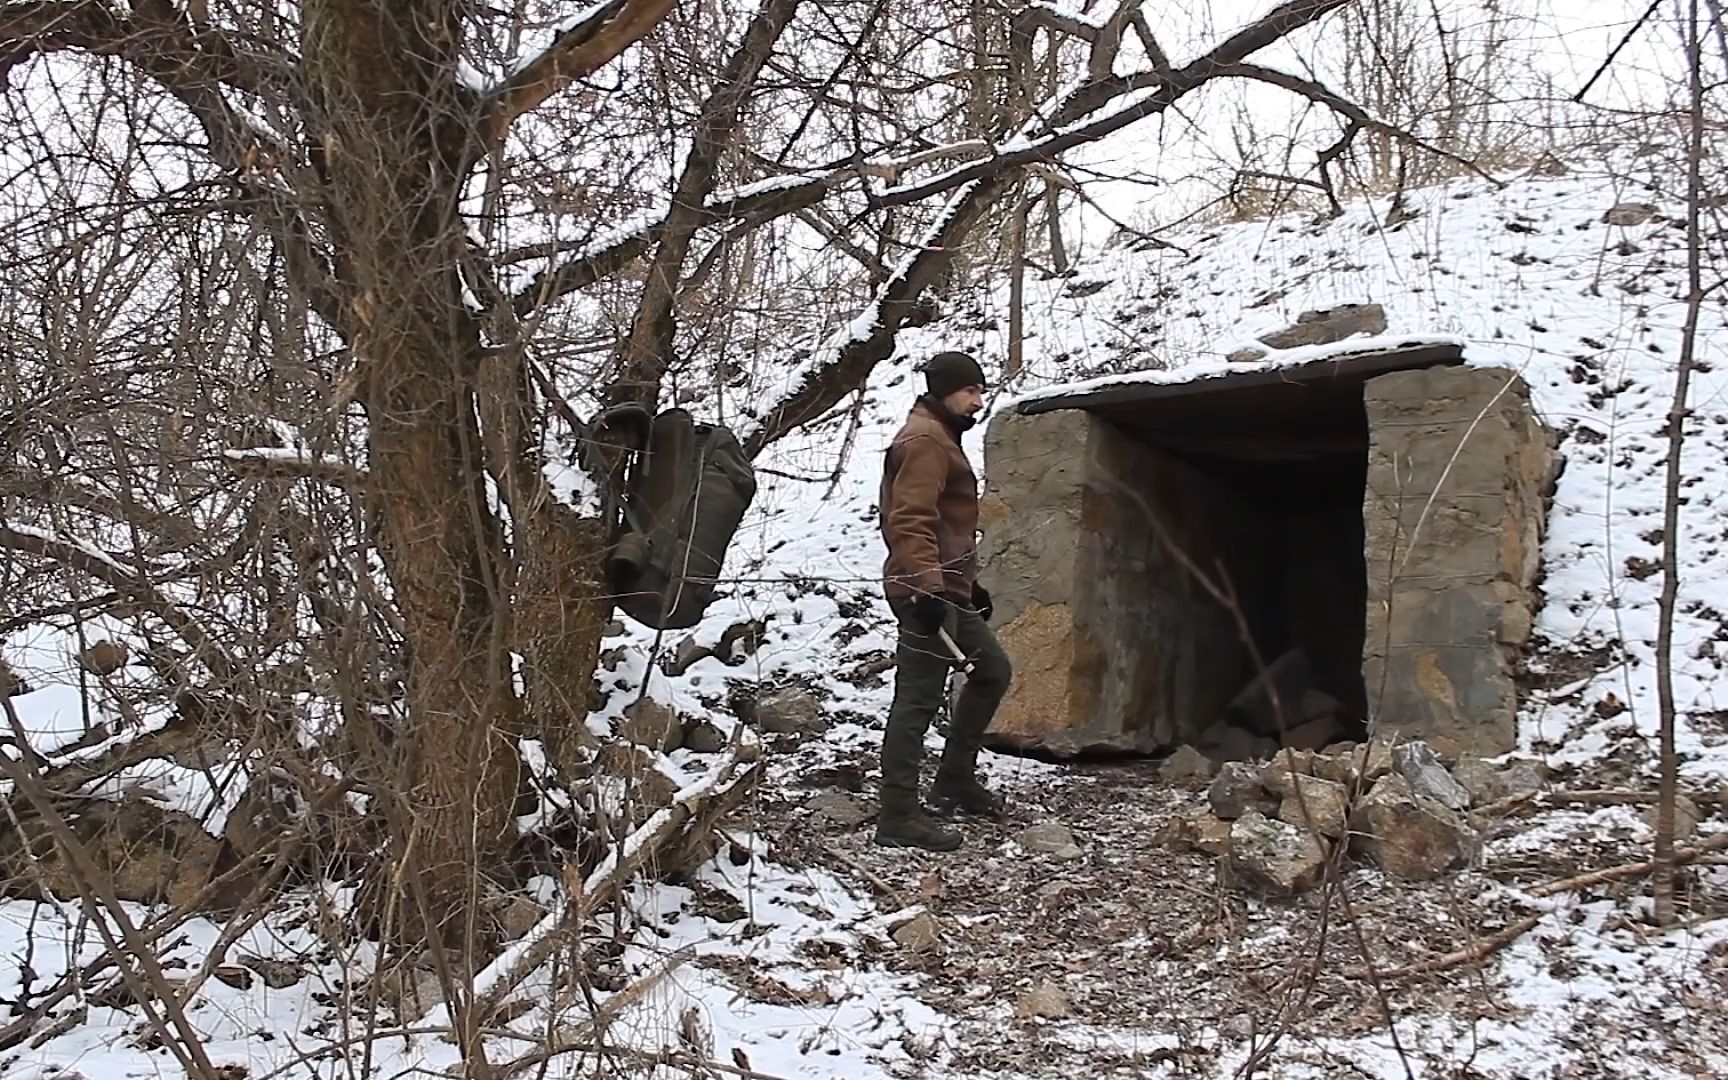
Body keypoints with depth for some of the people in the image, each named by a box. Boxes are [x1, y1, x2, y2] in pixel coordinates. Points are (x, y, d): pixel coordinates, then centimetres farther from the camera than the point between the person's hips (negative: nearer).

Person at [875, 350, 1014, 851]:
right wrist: (927, 586, -29)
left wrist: (969, 583, 29)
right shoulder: (925, 439, -11)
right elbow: (911, 520, -22)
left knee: (992, 670, 18)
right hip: (928, 591, -11)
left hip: (948, 589, 11)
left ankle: (955, 781, 25)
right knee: (918, 700, -9)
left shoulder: (941, 439, 23)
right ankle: (899, 818, -6)